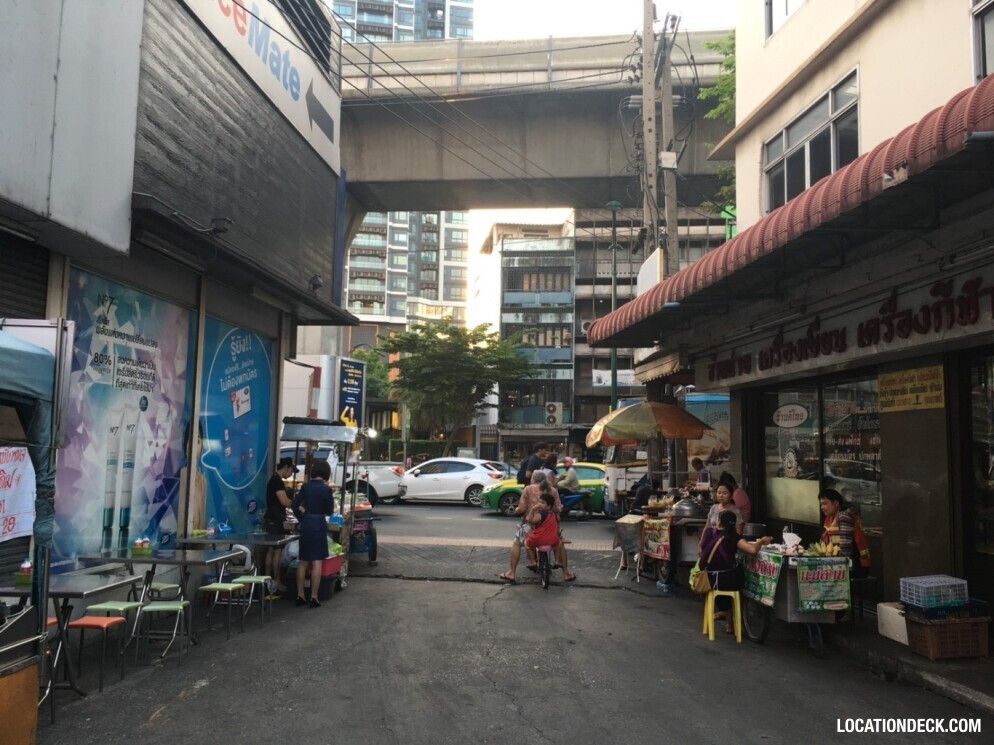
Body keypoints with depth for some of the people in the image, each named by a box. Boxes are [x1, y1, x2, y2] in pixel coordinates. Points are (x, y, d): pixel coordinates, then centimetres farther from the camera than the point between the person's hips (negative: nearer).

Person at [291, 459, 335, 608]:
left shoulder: (306, 486, 2)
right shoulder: (326, 489, -11)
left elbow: (294, 505, 5)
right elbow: (329, 511, -4)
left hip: (305, 524, 5)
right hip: (319, 525, -5)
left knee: (303, 561, 13)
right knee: (317, 562, 0)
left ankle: (300, 596, 15)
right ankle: (314, 598, 1)